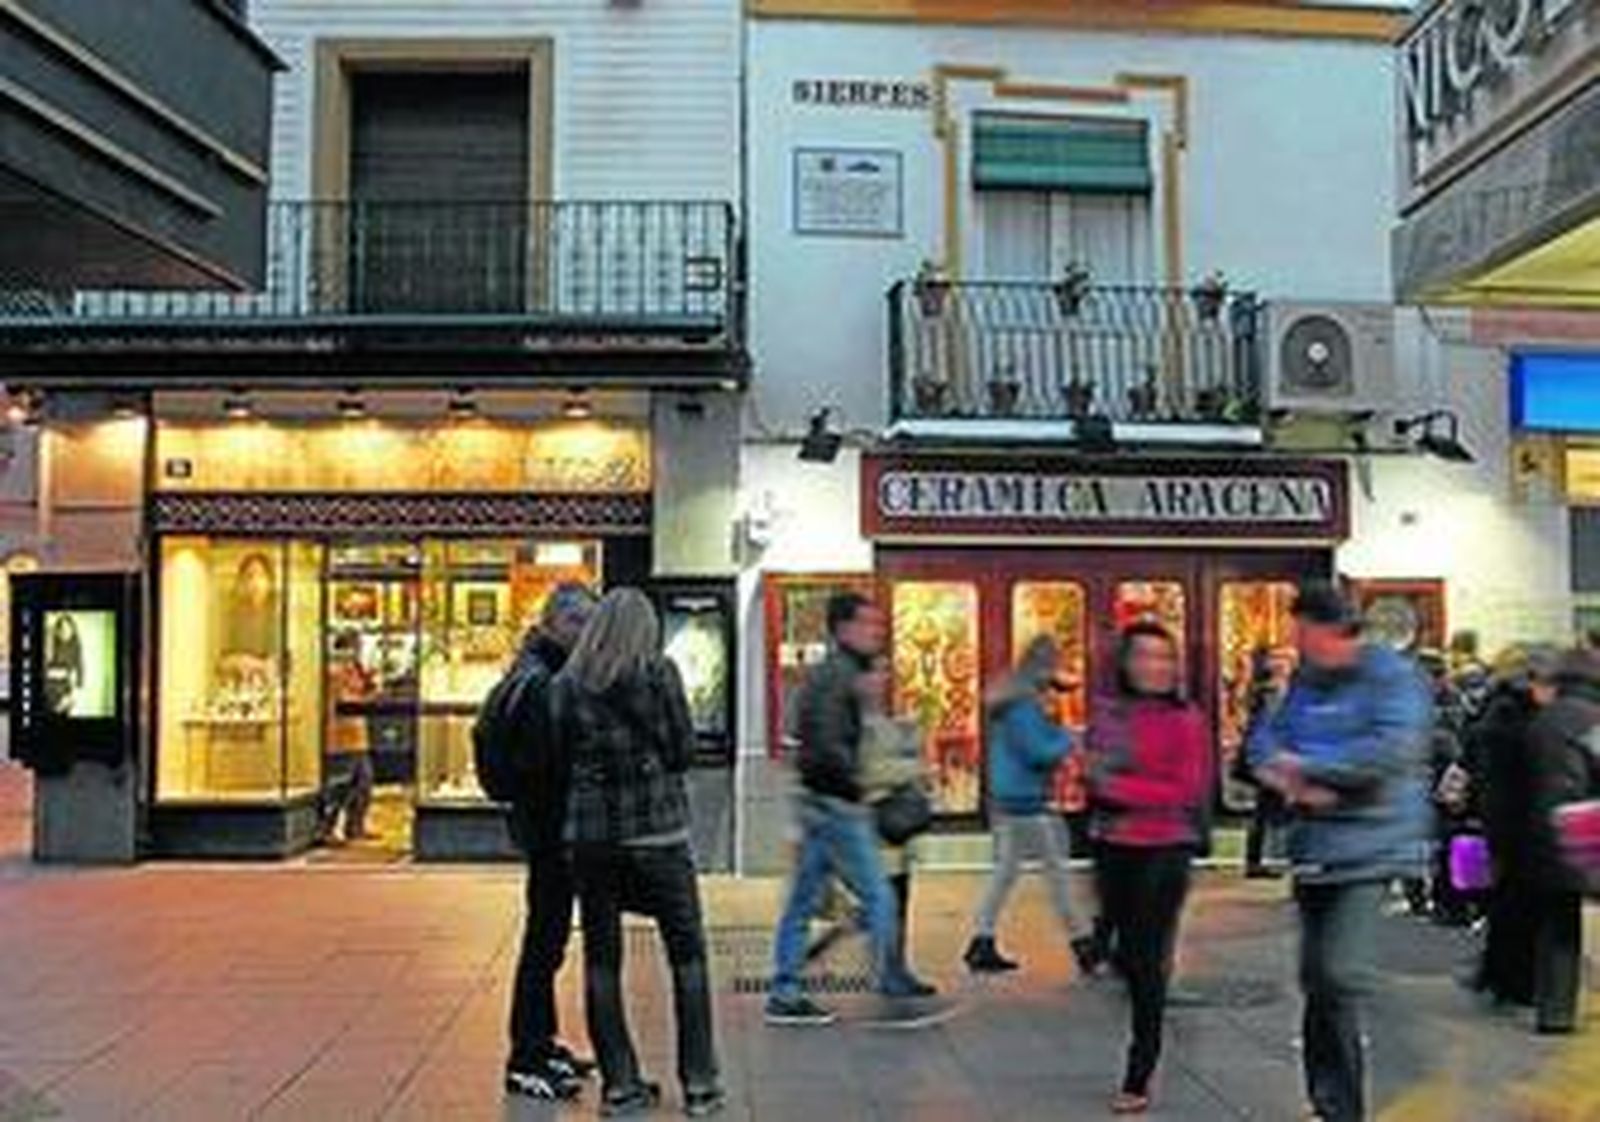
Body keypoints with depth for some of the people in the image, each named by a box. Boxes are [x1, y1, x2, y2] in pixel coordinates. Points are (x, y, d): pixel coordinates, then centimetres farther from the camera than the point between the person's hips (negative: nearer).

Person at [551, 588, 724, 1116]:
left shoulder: (565, 685, 2)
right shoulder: (658, 672, -5)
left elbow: (561, 759, 5)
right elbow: (684, 751, -3)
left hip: (589, 831, 3)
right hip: (656, 829, -2)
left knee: (601, 958, 11)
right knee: (687, 954, 9)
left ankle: (620, 1083, 15)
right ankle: (699, 1082, 11)